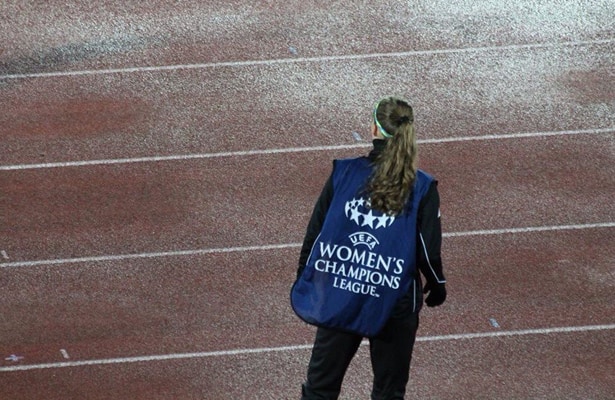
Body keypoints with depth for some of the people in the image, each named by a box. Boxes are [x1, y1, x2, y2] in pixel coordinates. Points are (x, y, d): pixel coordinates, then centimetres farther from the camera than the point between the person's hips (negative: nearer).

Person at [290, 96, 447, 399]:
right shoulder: (422, 189, -11)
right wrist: (437, 287, 12)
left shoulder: (343, 173, -8)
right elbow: (429, 252, -8)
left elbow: (315, 233, -4)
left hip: (337, 300, 1)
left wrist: (303, 282, 10)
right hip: (394, 306, -1)